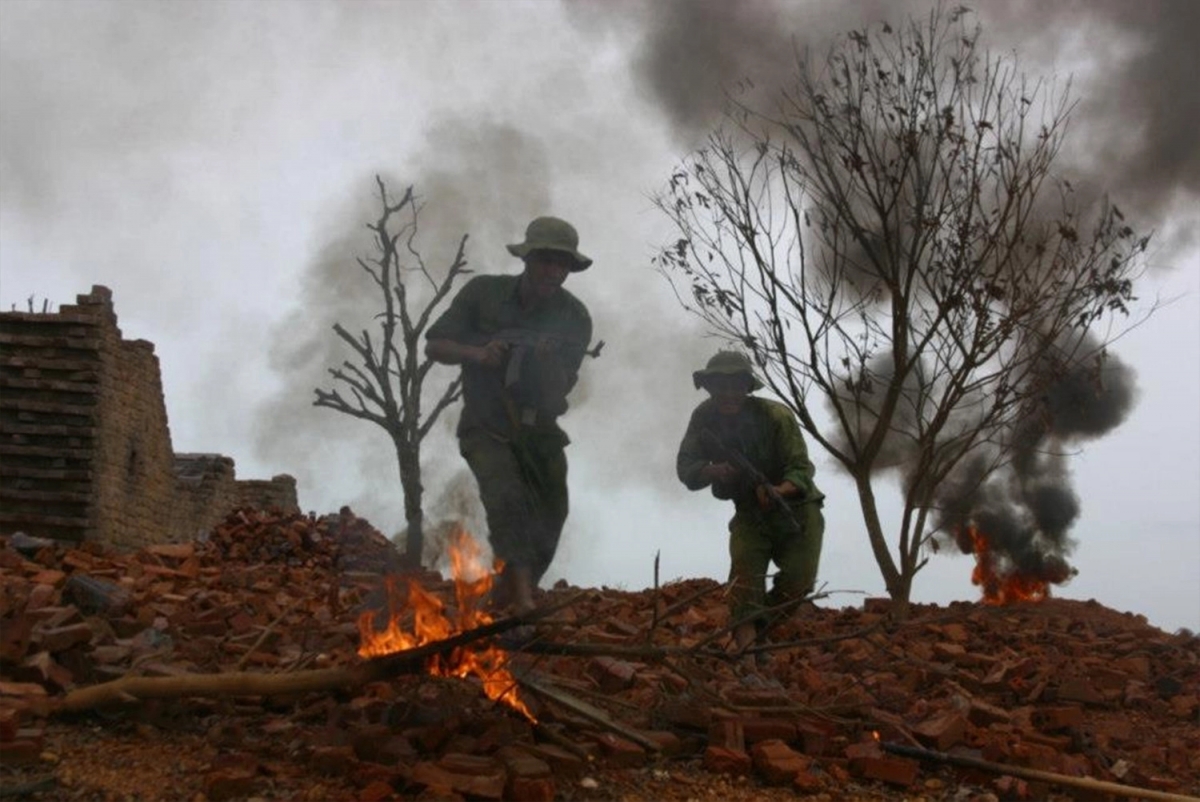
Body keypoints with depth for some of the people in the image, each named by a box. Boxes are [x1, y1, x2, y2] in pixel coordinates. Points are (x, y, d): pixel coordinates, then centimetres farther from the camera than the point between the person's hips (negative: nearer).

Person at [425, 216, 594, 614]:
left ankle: (505, 597, 26)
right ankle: (524, 600, -37)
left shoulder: (574, 318, -7)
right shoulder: (482, 292, -9)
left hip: (539, 431, 3)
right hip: (486, 427, -3)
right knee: (507, 497, -27)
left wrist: (549, 360, -31)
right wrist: (477, 353, -23)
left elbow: (557, 393, -9)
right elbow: (434, 346, -4)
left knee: (550, 517, 3)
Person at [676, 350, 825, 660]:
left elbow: (801, 469, -24)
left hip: (796, 508, -2)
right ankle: (745, 639, -29)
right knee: (744, 568, -21)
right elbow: (685, 467, -11)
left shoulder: (776, 416, -23)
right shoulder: (704, 417, -12)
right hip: (750, 512, 2)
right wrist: (714, 471, -33)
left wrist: (778, 491, -46)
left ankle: (766, 618, 11)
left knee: (799, 580, -15)